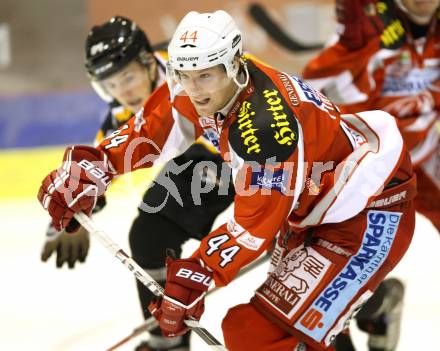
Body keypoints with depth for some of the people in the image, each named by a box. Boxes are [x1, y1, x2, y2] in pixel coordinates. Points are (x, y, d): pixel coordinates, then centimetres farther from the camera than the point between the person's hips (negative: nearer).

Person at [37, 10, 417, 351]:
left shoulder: (265, 125, -31)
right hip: (310, 208, 10)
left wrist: (192, 280, -22)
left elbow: (255, 225, -25)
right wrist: (87, 169, 2)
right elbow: (149, 132, 8)